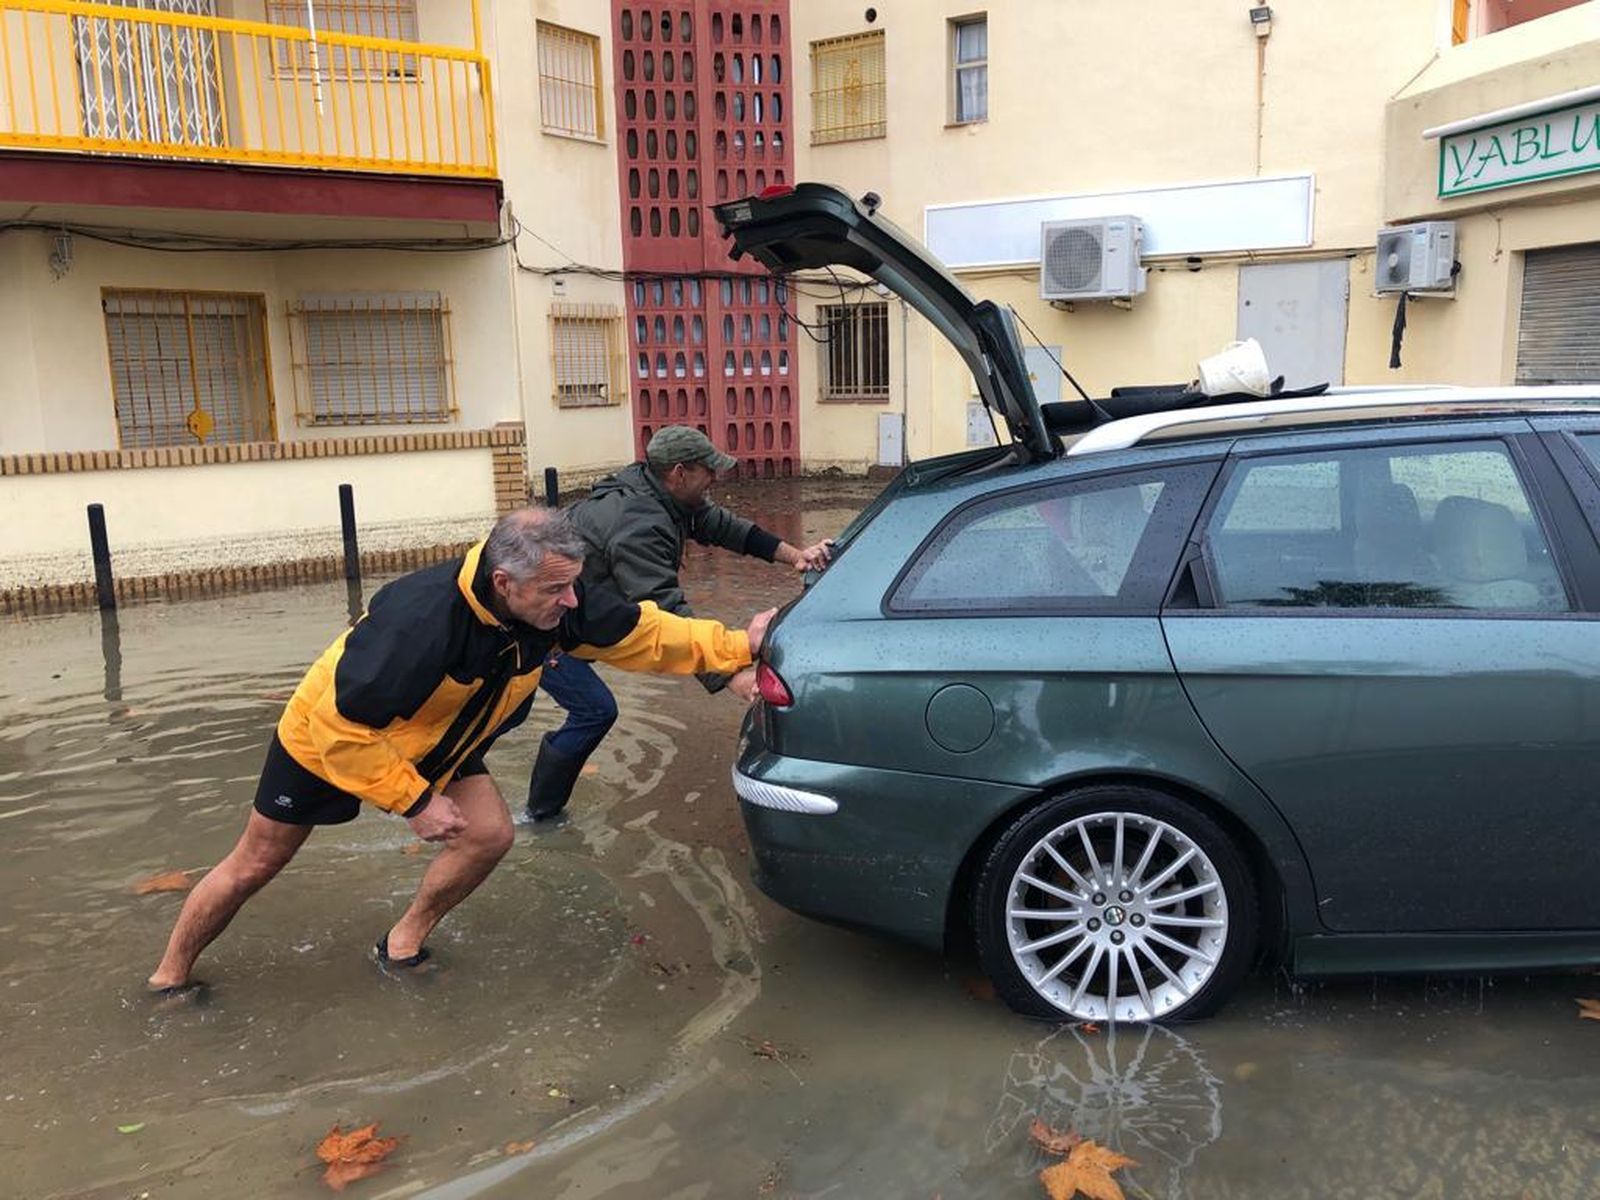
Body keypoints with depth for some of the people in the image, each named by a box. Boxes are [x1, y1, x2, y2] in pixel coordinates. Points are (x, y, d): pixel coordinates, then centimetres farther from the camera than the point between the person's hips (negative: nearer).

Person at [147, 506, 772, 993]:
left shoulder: (561, 602, -26)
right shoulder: (421, 620, -44)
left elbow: (643, 633, -12)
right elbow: (343, 725, -34)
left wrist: (738, 645, -16)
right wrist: (416, 801, -29)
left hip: (435, 744, 5)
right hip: (327, 735, -5)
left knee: (490, 834, -11)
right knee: (256, 864, 8)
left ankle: (405, 941, 14)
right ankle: (170, 976, 33)